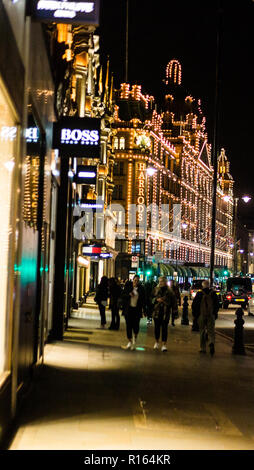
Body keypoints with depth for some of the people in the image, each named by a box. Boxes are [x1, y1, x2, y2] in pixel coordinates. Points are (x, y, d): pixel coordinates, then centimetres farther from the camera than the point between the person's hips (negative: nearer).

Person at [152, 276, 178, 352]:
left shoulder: (169, 291, -1)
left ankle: (164, 344, -3)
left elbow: (173, 300, 2)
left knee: (164, 328, -4)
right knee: (157, 327, 9)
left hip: (166, 312, -3)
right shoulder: (156, 289, 7)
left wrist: (174, 309, -3)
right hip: (157, 311, 3)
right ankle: (156, 342, 26)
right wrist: (156, 299, -10)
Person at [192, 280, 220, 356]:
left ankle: (203, 348, 12)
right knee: (211, 331, 3)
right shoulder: (213, 294, 1)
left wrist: (195, 314, 9)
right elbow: (217, 305, 7)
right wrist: (215, 313, 20)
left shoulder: (199, 294, -5)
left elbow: (194, 305, -2)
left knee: (202, 332, 9)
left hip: (201, 315, -1)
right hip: (211, 315, 1)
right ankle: (211, 343, -25)